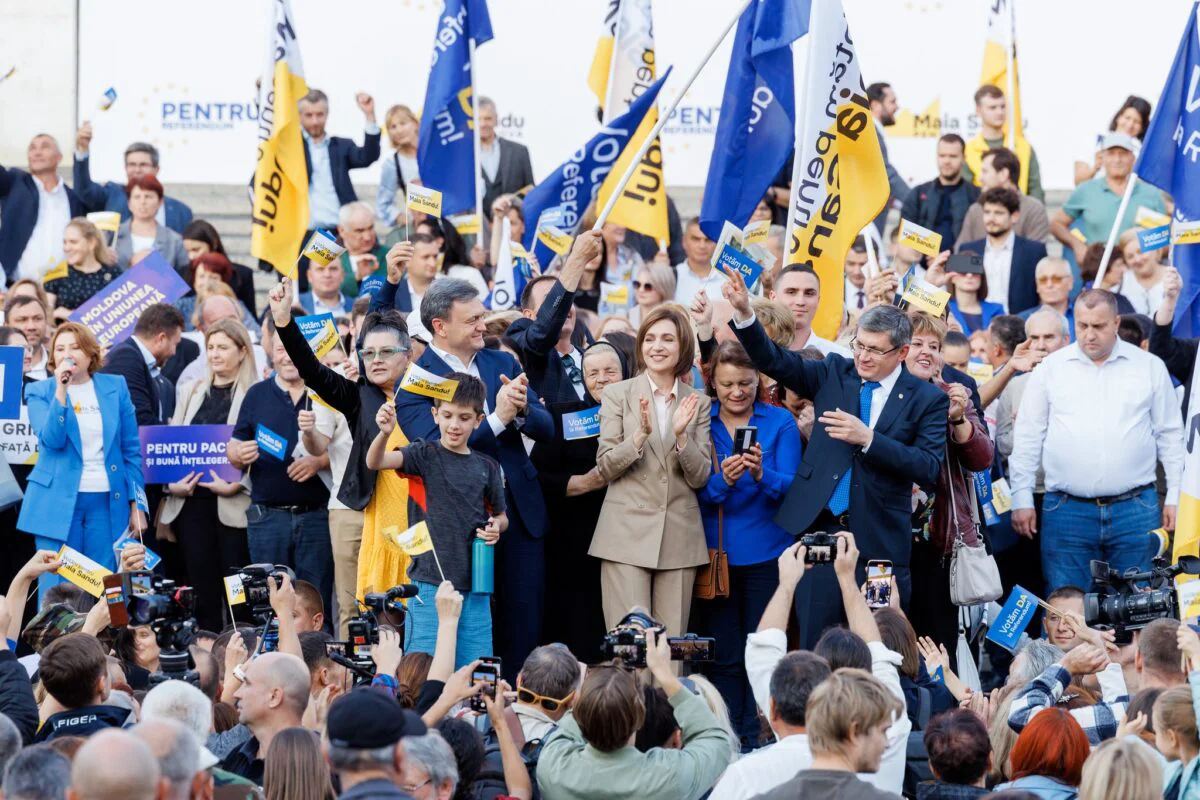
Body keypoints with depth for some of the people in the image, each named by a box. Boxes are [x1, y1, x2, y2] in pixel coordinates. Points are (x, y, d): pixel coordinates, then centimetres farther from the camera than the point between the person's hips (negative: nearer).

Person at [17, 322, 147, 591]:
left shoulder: (115, 388, 7)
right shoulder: (40, 392, 3)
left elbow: (131, 451, 9)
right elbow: (52, 440, -13)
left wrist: (137, 504, 4)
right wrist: (60, 390, -19)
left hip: (108, 503, 2)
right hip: (58, 504, -2)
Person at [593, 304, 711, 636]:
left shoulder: (698, 403, 9)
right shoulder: (617, 394, 4)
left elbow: (700, 477, 4)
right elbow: (606, 466, -1)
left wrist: (681, 435, -13)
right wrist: (642, 433, -17)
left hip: (679, 538, 2)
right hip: (628, 533, -2)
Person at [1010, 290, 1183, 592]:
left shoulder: (1150, 367, 7)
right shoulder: (1050, 369, 6)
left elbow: (1170, 436, 10)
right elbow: (1027, 438, 8)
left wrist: (1174, 497, 5)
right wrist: (1021, 499, 2)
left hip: (1135, 510, 0)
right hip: (1067, 510, 0)